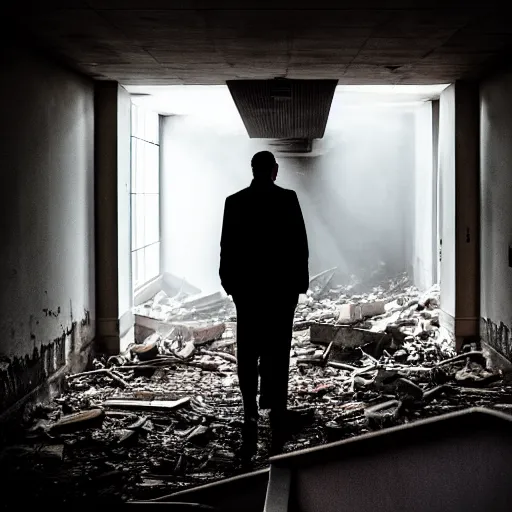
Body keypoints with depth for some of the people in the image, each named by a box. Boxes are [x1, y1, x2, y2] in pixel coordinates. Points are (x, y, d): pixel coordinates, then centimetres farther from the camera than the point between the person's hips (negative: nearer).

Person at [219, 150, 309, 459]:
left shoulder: (235, 202, -2)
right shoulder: (288, 199, -7)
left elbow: (227, 248, 0)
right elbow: (300, 245, -7)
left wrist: (230, 282, 10)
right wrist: (301, 280, 3)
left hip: (246, 287, 1)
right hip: (282, 286, -1)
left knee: (248, 351, 8)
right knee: (277, 350, 4)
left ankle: (251, 409, 7)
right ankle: (275, 407, 4)